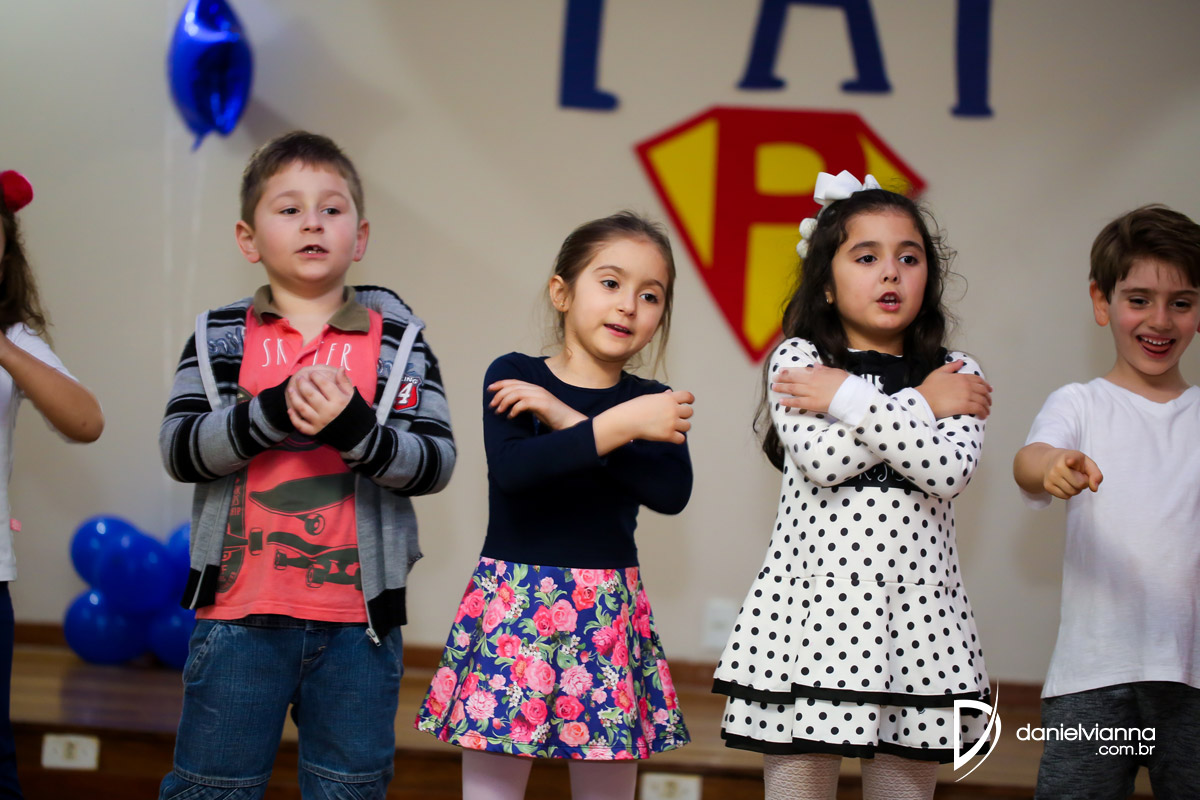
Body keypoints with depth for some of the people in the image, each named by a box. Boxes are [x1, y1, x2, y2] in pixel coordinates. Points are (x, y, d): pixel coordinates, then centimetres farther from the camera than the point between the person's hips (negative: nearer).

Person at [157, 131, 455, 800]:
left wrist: (353, 427, -22)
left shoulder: (397, 338, 4)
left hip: (358, 617, 1)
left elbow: (437, 462, -5)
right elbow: (179, 450, -7)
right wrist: (274, 410, -22)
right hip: (241, 610, 0)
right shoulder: (221, 337, 4)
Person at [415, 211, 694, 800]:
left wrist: (567, 419, -15)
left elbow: (672, 492, -12)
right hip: (511, 606, -2)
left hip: (610, 614, 2)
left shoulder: (654, 403, 6)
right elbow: (511, 467, -18)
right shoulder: (513, 375, -1)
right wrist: (616, 426, -23)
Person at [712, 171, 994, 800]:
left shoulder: (956, 375, 10)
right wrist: (921, 404, -5)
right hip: (812, 602, -2)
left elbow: (948, 471, -10)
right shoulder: (798, 359, 5)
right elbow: (821, 459, -13)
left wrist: (848, 397, -9)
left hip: (916, 608, 2)